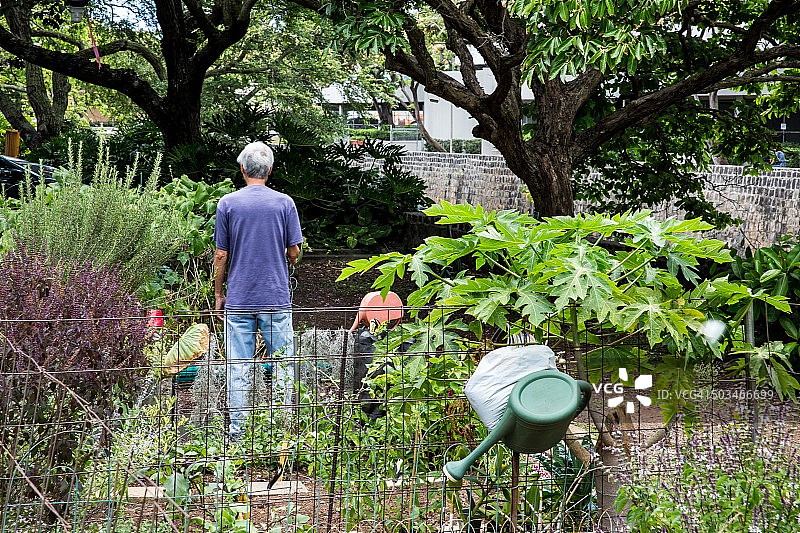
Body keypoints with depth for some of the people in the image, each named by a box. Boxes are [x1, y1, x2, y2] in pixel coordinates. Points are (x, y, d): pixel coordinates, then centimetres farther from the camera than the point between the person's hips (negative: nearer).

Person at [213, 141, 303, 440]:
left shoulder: (227, 204, -2)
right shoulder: (285, 203, -2)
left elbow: (221, 255, 0)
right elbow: (294, 252, 1)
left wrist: (219, 294, 10)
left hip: (238, 300, 0)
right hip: (276, 299, 0)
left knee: (238, 368, 4)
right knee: (282, 364, 7)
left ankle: (237, 432, 6)